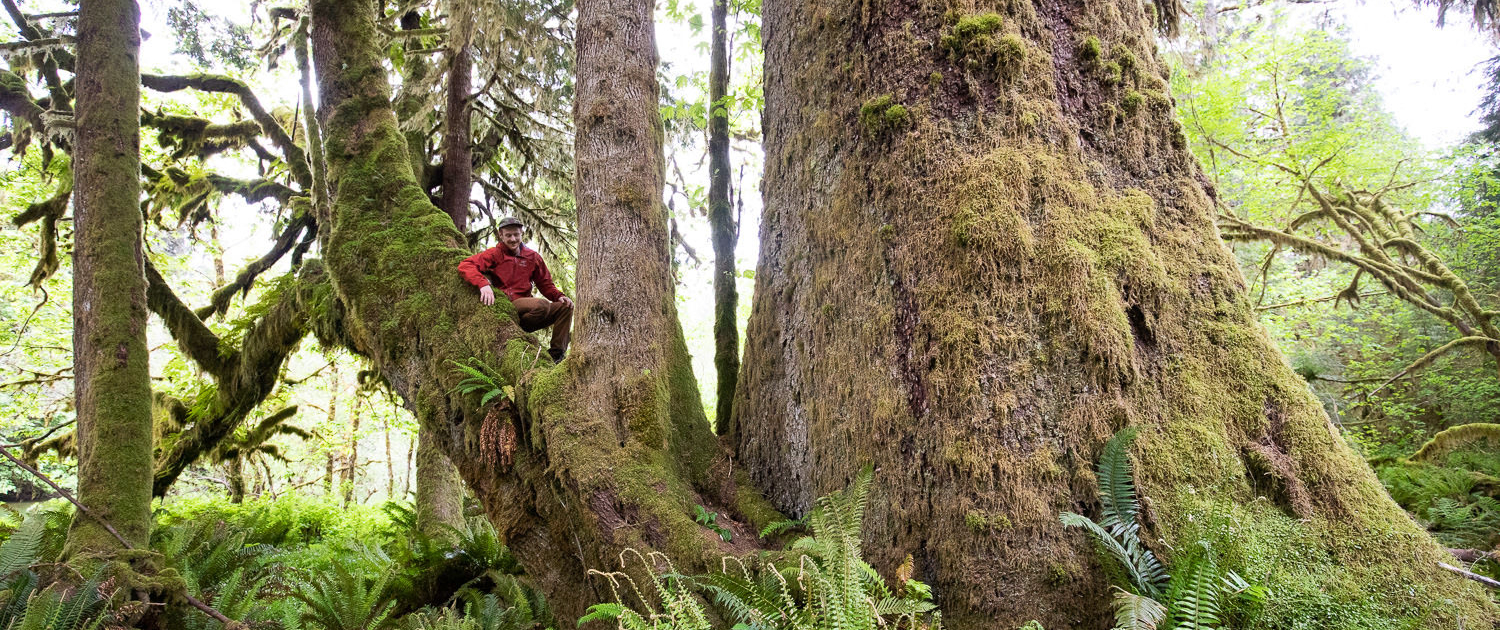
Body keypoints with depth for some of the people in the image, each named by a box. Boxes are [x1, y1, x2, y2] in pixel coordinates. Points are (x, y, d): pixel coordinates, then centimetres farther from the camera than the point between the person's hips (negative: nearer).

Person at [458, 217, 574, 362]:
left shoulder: (533, 256, 15)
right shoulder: (494, 254, 1)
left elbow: (545, 284, 21)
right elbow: (465, 266, -12)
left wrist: (559, 296, -1)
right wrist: (483, 284, -30)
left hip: (525, 307, 6)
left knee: (565, 307, -9)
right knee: (542, 305, -31)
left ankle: (556, 354, -10)